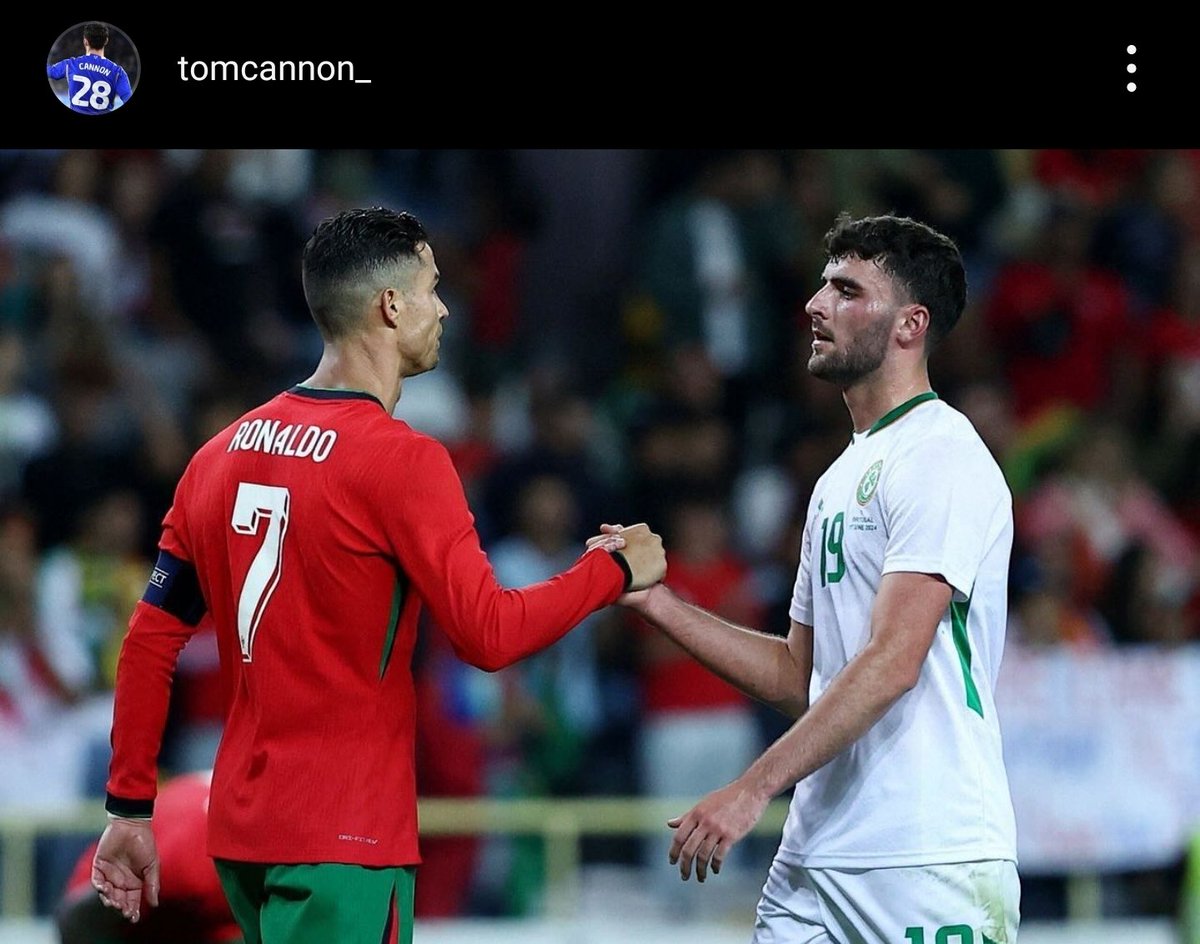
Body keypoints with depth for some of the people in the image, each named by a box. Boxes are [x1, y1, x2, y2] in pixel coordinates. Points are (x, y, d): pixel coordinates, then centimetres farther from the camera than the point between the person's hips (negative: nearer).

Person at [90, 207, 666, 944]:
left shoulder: (224, 453, 9)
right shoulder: (401, 459, -13)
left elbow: (151, 639, 10)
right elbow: (489, 634, -15)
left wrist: (130, 806, 15)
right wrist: (616, 570, 0)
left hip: (241, 828, 8)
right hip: (343, 840, -8)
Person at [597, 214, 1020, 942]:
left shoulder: (941, 459, -10)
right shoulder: (842, 477, 20)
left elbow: (891, 663, -19)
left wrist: (753, 789, -23)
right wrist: (655, 600, 13)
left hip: (930, 861, -8)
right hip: (816, 855, 8)